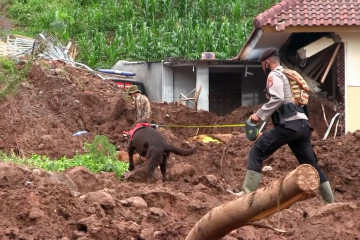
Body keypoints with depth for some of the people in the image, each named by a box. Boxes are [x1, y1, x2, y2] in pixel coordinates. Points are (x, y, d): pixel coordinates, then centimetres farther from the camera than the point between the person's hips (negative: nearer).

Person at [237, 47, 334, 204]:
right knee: (310, 164, 15)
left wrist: (260, 115, -9)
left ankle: (247, 193, -14)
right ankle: (330, 201, 15)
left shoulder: (274, 75, 0)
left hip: (289, 124, -9)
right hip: (303, 124, 9)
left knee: (257, 153, -6)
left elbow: (277, 99, -16)